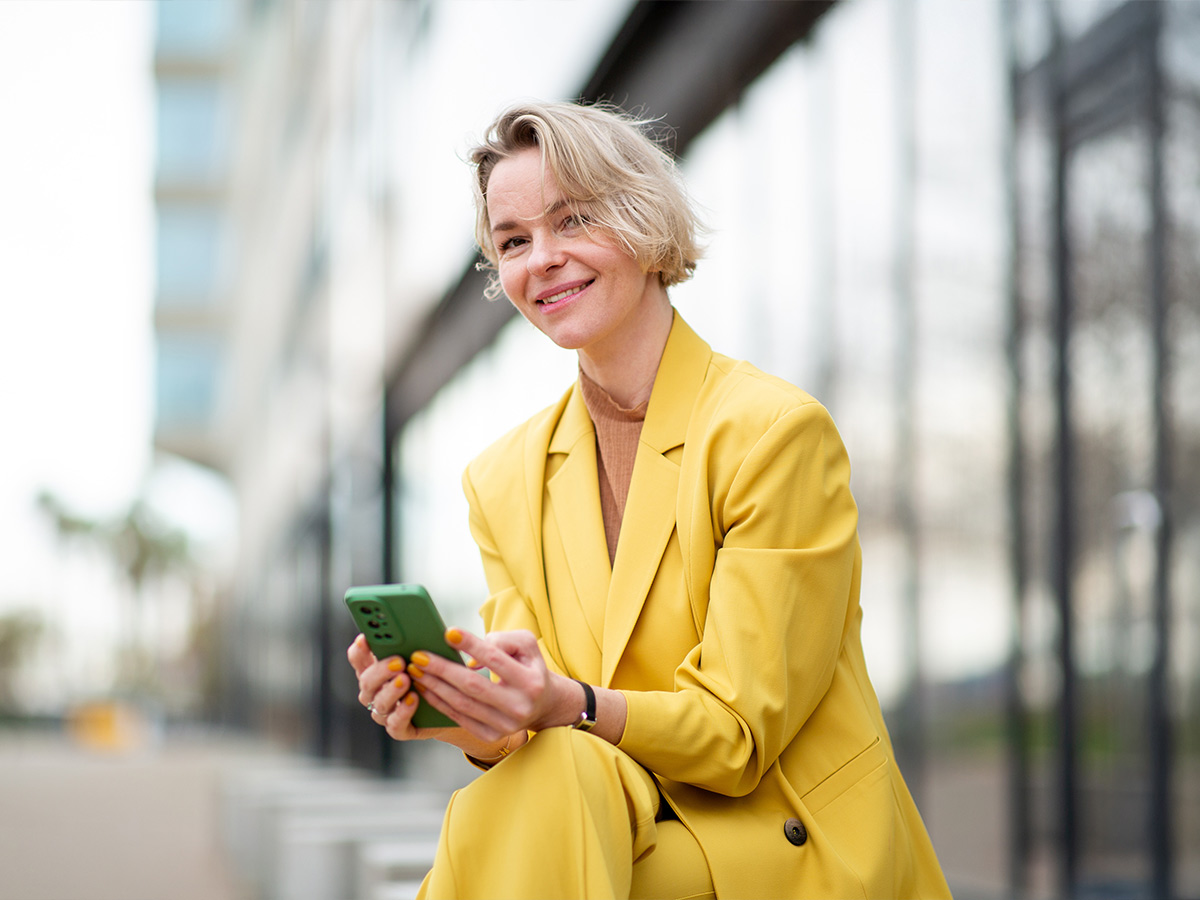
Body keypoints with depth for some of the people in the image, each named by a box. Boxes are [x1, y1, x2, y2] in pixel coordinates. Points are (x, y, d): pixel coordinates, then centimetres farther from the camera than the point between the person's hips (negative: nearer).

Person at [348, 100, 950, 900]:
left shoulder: (776, 432, -12)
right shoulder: (503, 480, 6)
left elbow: (739, 732, -12)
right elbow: (527, 733, 1)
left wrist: (570, 707, -30)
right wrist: (480, 719, -22)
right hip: (637, 829, 4)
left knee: (550, 798, -31)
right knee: (518, 797, -30)